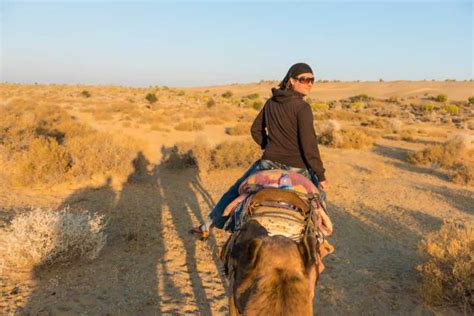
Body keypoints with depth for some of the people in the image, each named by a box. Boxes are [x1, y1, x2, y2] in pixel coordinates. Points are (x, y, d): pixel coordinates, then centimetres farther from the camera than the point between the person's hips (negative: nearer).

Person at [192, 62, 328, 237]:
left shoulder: (271, 103, 5)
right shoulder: (302, 107, -13)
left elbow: (256, 130, 13)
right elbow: (309, 145, -16)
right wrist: (321, 176, -9)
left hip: (268, 162, 4)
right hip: (297, 167, -4)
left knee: (237, 190, 19)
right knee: (319, 194, 25)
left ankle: (208, 225, 26)